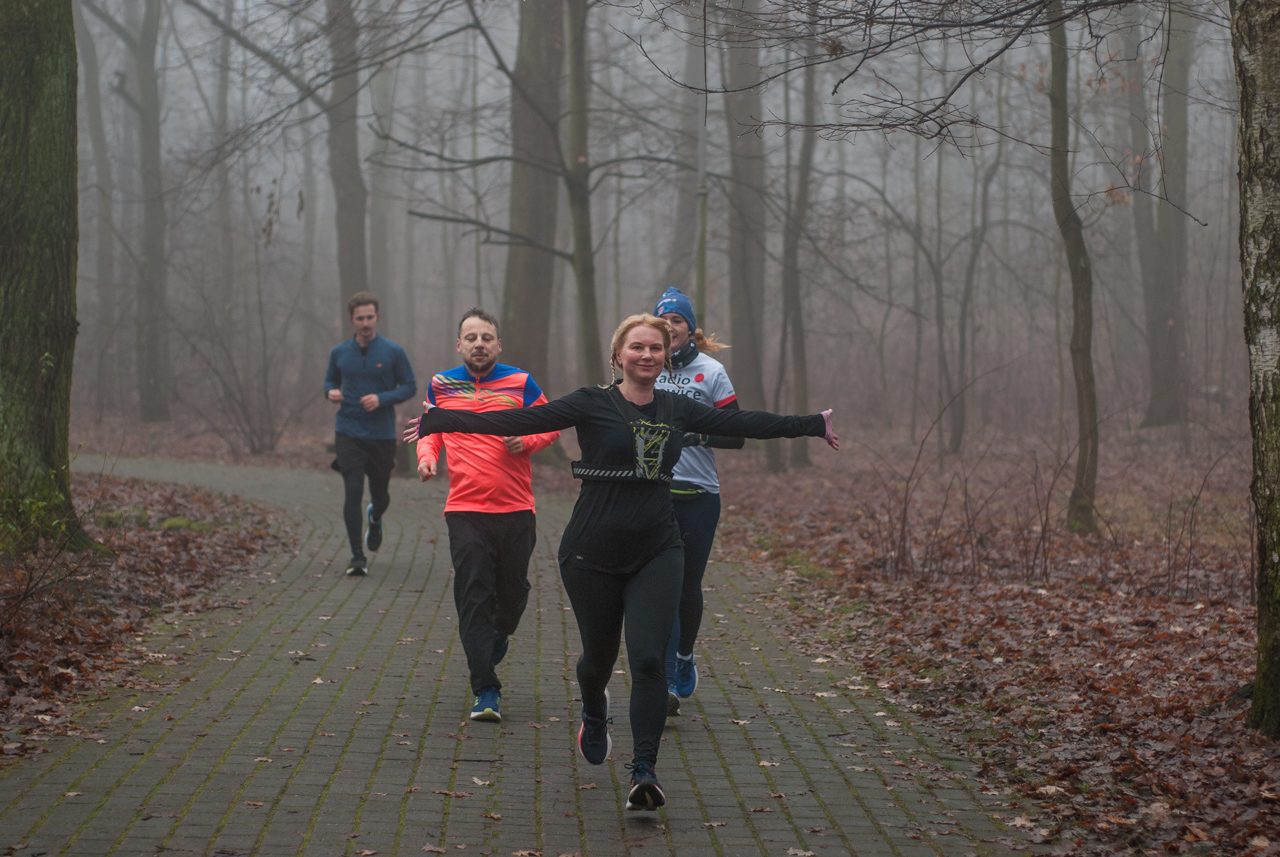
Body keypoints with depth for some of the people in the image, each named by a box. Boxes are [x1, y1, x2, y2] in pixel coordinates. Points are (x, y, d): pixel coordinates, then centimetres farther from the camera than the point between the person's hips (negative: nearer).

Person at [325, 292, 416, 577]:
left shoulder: (393, 352, -3)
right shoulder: (339, 353, 4)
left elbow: (409, 386, 1)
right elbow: (330, 380, 19)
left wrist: (382, 399, -16)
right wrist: (331, 392, -5)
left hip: (382, 435, 0)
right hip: (348, 434, 0)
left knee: (380, 496, 11)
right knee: (353, 492, -13)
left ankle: (375, 520, 49)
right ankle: (357, 557, -5)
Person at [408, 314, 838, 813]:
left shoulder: (677, 410, 7)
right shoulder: (593, 405, -5)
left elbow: (744, 423, 18)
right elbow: (521, 421, -11)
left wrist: (813, 426, 26)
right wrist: (441, 420, -18)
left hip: (657, 552, 2)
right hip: (593, 552, -2)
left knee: (648, 658, -13)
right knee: (599, 656, 12)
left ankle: (644, 771, -10)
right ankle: (594, 716, 48)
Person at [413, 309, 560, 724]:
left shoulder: (519, 382, 2)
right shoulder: (441, 385, 7)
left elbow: (550, 426, 9)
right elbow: (431, 428, 20)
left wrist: (525, 442, -11)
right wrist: (426, 455, 0)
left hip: (516, 509, 0)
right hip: (465, 510, 0)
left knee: (513, 591, 10)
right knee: (473, 598, -8)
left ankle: (499, 634, 46)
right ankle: (486, 691, -6)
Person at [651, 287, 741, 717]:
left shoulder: (711, 371, 0)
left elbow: (736, 435, -1)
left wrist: (699, 434, -18)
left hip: (699, 495, 0)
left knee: (689, 585, 10)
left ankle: (685, 657, 37)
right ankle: (666, 686, -9)